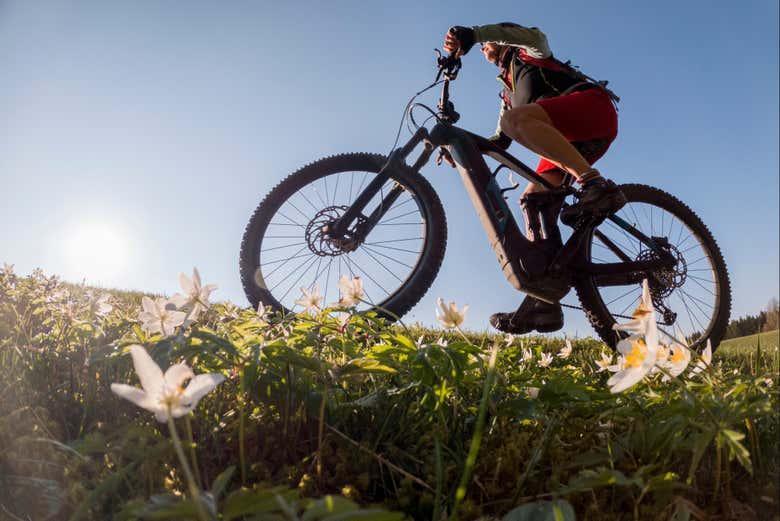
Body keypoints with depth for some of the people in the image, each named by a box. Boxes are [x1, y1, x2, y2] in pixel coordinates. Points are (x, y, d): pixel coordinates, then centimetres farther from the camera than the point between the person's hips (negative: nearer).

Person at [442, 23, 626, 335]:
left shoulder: (529, 54, 19)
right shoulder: (509, 91, 36)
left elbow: (533, 34, -7)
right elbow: (501, 141, 26)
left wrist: (471, 33, -20)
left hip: (593, 105, -7)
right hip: (570, 137, 7)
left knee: (517, 118, -31)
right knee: (533, 200, -8)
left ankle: (597, 186, -39)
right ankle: (543, 301, -16)